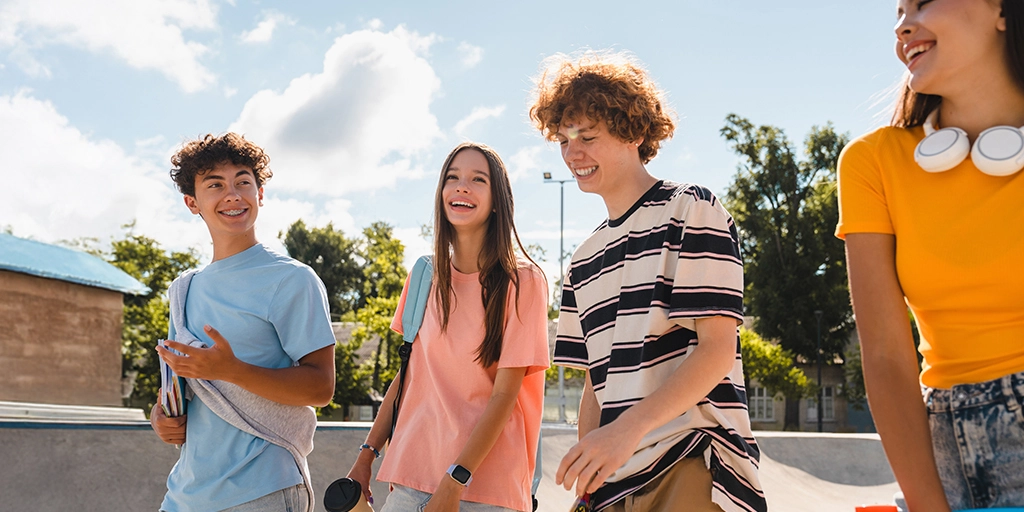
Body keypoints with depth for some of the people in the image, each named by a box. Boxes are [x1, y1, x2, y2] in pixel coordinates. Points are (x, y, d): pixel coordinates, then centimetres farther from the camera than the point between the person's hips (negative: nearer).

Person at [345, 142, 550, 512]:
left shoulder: (521, 281, -6)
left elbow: (504, 394, -11)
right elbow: (408, 374, 11)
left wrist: (454, 482, -16)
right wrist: (367, 454, 5)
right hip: (412, 475, 4)